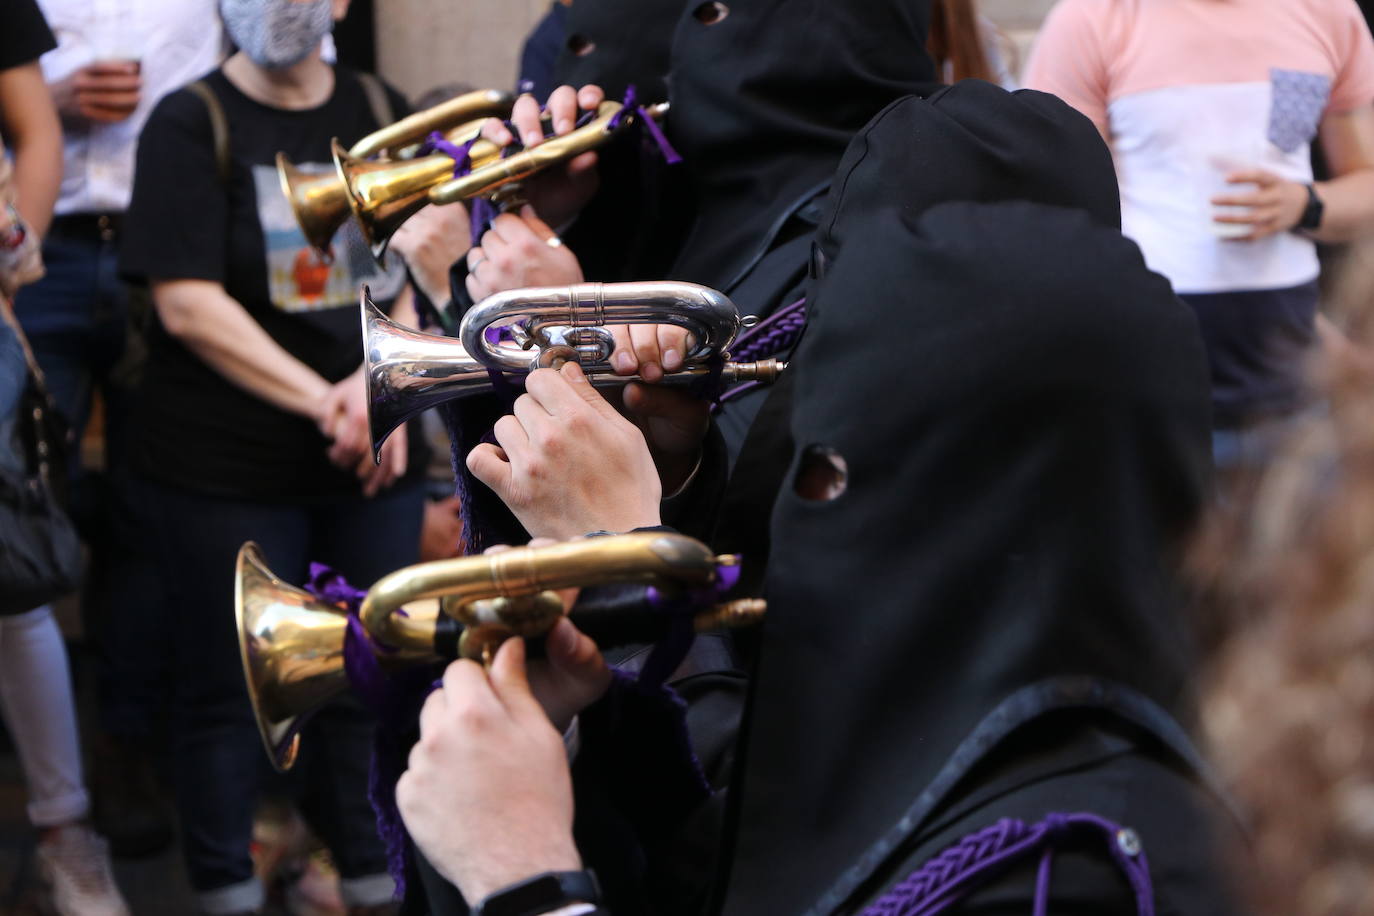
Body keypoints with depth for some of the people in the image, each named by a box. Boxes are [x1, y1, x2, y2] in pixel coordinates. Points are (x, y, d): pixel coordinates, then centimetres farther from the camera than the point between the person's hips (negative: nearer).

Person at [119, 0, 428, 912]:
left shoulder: (382, 113, 9)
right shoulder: (192, 123, -5)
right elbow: (188, 304, -13)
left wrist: (379, 382, -13)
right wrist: (324, 401, -19)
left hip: (377, 458, 4)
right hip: (227, 468, -4)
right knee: (232, 691, 5)